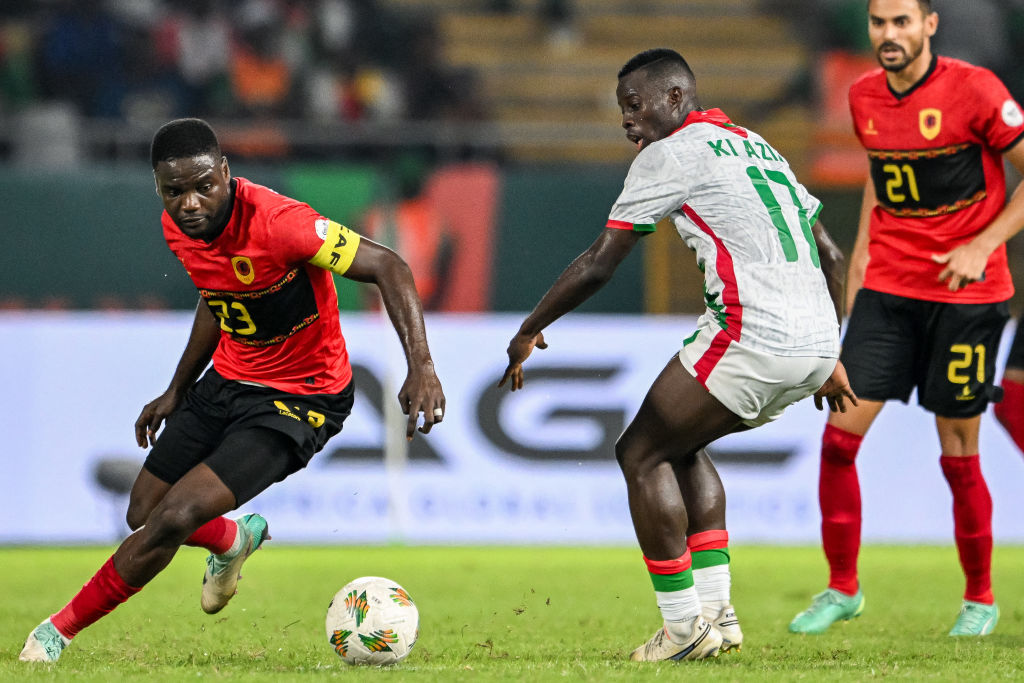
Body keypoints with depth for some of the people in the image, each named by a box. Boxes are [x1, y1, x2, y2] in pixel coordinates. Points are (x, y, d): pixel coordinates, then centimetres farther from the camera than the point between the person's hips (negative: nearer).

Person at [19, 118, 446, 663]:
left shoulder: (276, 222, -30)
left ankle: (61, 629, 0)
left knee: (174, 519, -18)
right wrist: (177, 390, 18)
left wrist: (420, 366, -38)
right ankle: (234, 540, 47)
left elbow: (388, 266, -28)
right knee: (143, 515, 12)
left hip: (300, 398, -7)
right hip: (227, 380, 7)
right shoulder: (177, 228, -6)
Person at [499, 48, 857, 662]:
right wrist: (829, 359, 30)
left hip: (751, 336, -9)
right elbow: (830, 254, 25)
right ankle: (717, 611, 17)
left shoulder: (669, 155, 0)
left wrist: (529, 332, 12)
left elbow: (598, 267, -1)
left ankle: (686, 628, 3)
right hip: (814, 341, 9)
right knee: (681, 445, 25)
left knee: (641, 455, 6)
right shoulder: (756, 146, 24)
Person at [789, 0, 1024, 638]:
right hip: (886, 289, 5)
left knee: (959, 454, 2)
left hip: (966, 294, -5)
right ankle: (842, 587, 9)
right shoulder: (865, 97, 6)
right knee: (839, 435, -5)